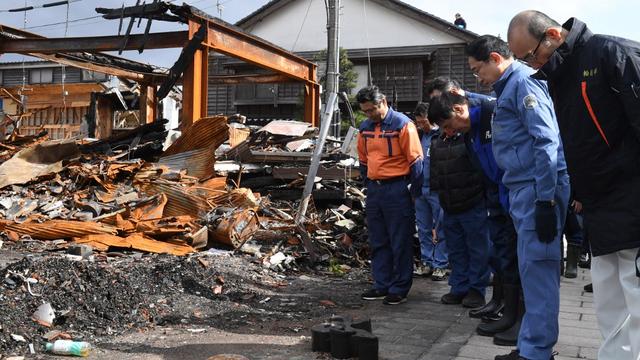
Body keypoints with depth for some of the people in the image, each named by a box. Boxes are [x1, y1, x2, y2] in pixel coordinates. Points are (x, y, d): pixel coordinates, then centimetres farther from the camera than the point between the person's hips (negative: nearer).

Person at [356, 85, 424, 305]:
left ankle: (400, 289, 11)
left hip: (397, 189, -7)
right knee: (378, 242, 12)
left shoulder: (402, 125, -11)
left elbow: (415, 160, -10)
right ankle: (382, 285, 23)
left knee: (400, 243, 1)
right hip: (374, 189, 7)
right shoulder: (365, 128, 9)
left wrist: (415, 192, -9)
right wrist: (369, 185, 15)